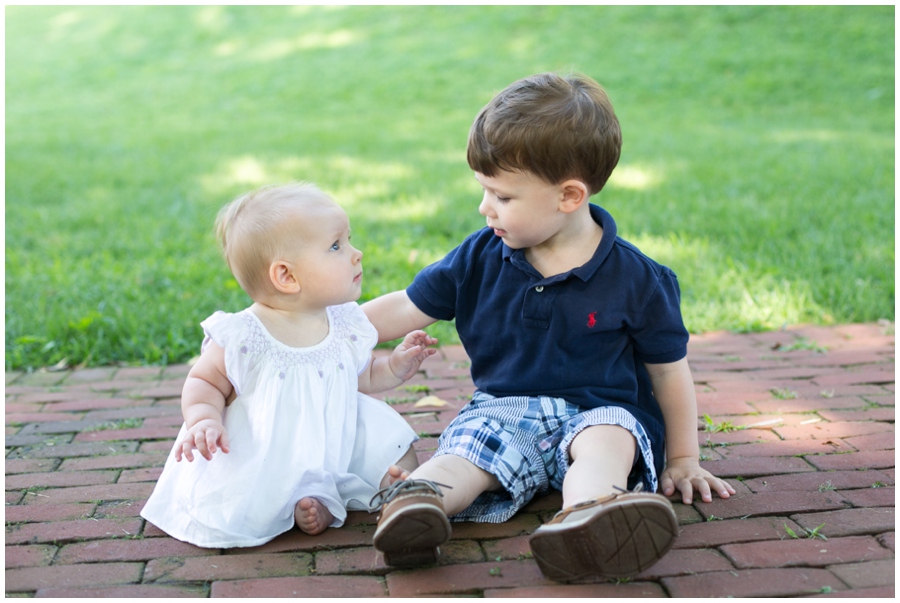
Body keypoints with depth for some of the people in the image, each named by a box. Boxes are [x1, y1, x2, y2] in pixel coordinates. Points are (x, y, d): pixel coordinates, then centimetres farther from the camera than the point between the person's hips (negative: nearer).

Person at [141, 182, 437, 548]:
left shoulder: (346, 325, -2)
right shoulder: (240, 337, -17)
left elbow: (360, 379, 15)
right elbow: (204, 382, -4)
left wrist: (393, 368, -2)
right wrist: (203, 419, -24)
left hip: (335, 447, 4)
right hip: (262, 461, -4)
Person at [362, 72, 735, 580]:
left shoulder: (635, 278, -5)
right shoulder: (480, 259, 3)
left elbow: (669, 368, 4)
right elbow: (408, 309, 11)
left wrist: (683, 459, 9)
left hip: (598, 410, -2)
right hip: (505, 410, 3)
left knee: (608, 437, -36)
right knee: (466, 448, -29)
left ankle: (588, 510, -67)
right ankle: (417, 500, -59)